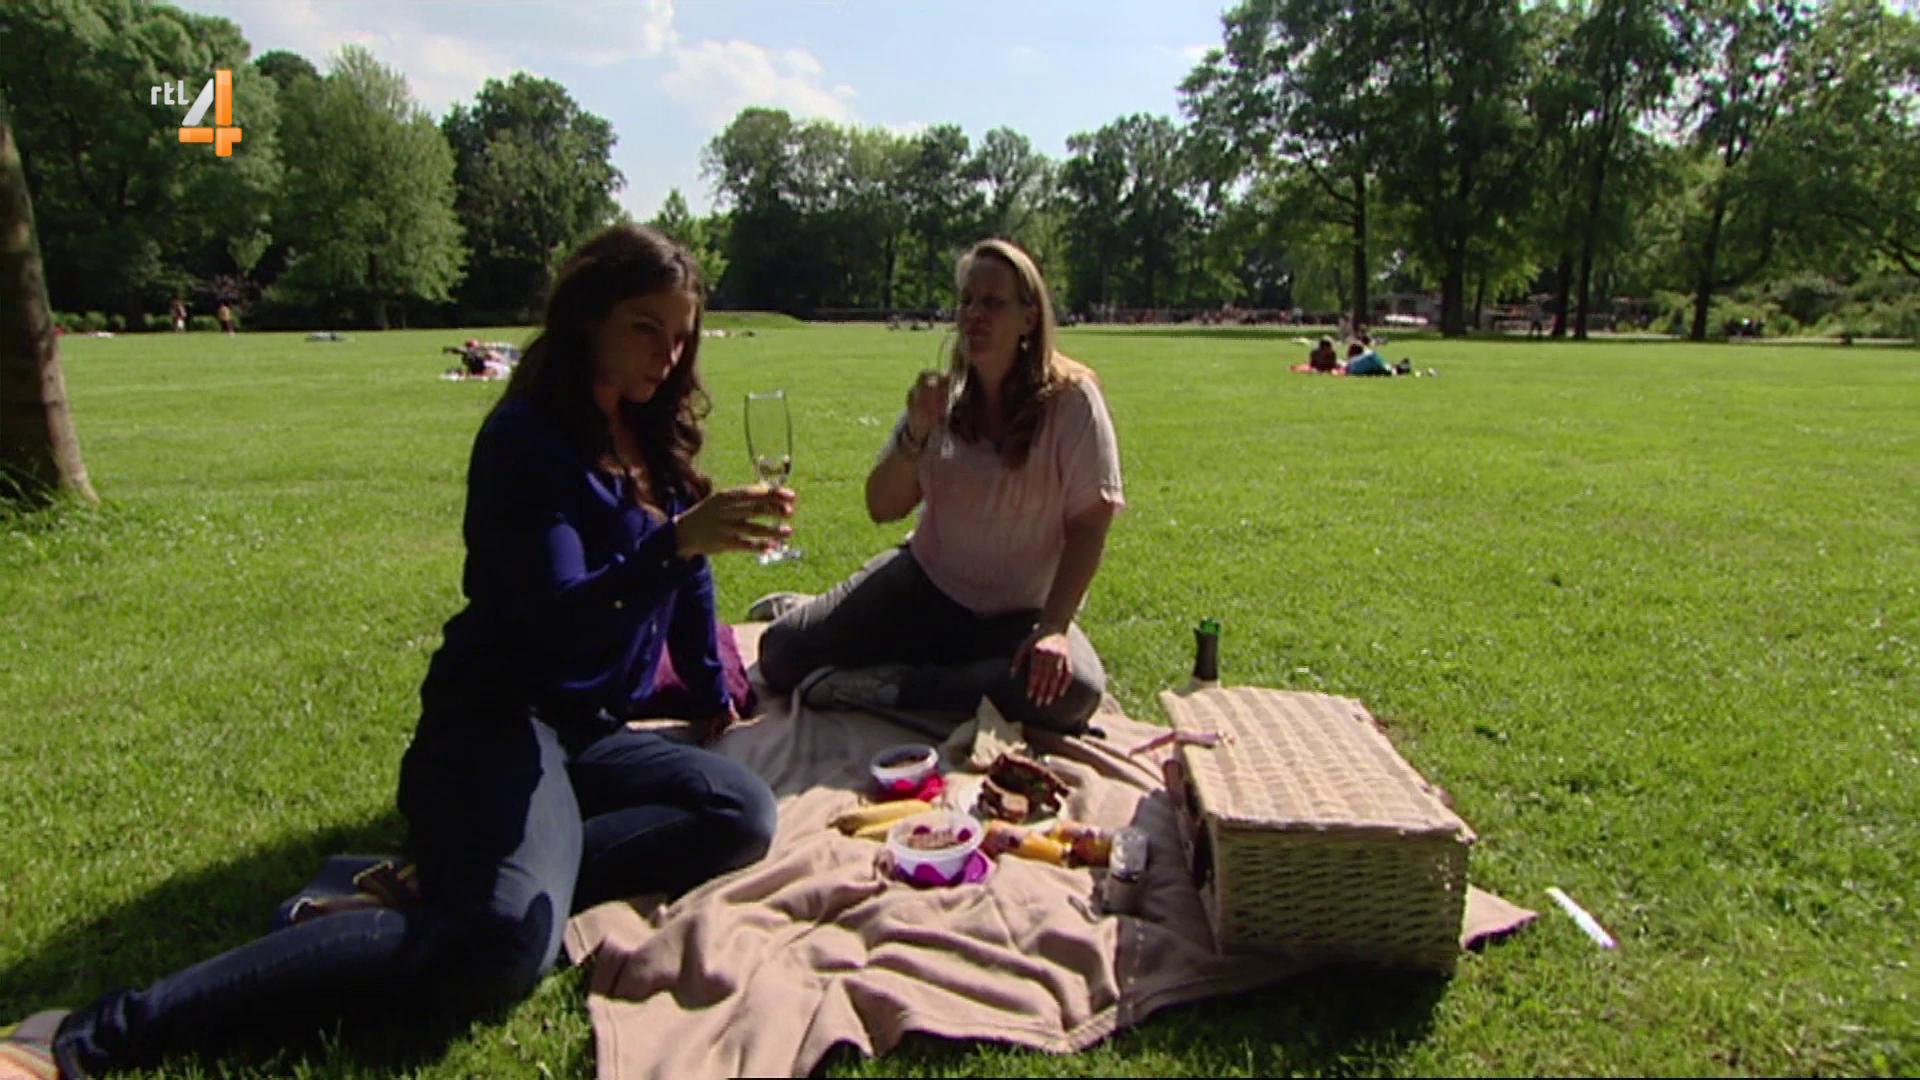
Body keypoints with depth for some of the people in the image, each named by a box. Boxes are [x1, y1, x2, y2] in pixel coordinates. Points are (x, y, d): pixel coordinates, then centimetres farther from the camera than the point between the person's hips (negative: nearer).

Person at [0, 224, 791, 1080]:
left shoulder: (651, 433, 12)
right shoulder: (527, 438, -12)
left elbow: (684, 578, 23)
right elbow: (561, 620, -21)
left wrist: (717, 701, 25)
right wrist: (674, 542, -37)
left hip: (588, 728, 8)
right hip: (502, 715, -8)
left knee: (743, 818, -21)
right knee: (501, 947, -35)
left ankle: (464, 877, -17)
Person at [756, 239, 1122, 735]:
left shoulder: (1071, 399, -11)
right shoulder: (943, 395, 1)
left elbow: (1088, 527, -12)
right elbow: (882, 508, -2)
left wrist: (1053, 628, -22)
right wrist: (917, 432, -18)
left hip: (1016, 614, -2)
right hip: (923, 585, 2)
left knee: (1074, 692, -35)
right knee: (780, 654, -14)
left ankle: (885, 687, -21)